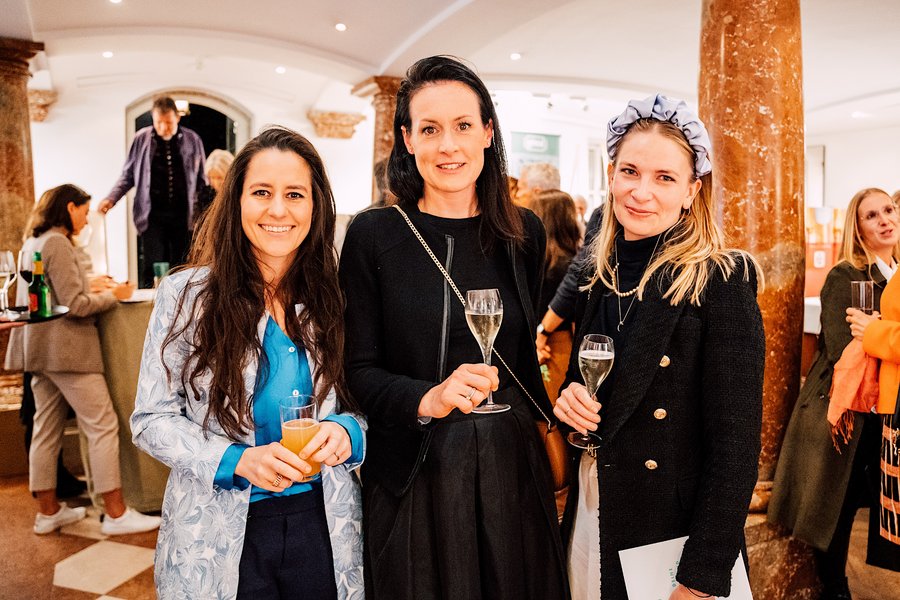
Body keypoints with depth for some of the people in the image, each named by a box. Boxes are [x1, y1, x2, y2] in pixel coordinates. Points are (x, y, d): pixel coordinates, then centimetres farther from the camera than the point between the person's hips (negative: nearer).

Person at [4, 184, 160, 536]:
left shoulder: (32, 244, 16)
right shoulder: (57, 244, -14)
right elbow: (74, 305, -19)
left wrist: (88, 283, 17)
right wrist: (114, 296, -6)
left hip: (42, 349, 10)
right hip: (66, 350, -10)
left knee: (47, 429, 13)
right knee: (102, 426, -6)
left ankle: (48, 511, 23)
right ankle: (116, 514, -2)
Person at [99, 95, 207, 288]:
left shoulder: (192, 140, 5)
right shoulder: (141, 139, 2)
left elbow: (202, 180, 11)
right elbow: (128, 175, 10)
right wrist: (111, 198, -3)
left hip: (183, 214, 1)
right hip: (153, 214, -1)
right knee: (151, 267, -5)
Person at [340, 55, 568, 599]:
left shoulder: (524, 233, 3)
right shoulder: (374, 235, -7)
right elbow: (358, 369, -7)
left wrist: (552, 430, 7)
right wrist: (428, 399, -22)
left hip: (512, 466, 3)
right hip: (414, 474, -2)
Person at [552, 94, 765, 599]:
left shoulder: (721, 283, -16)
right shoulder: (602, 280, 2)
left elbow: (735, 444, -18)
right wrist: (571, 400, -8)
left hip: (674, 534, -5)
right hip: (592, 515, 6)